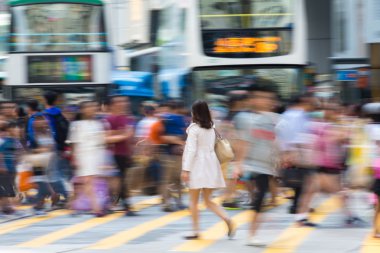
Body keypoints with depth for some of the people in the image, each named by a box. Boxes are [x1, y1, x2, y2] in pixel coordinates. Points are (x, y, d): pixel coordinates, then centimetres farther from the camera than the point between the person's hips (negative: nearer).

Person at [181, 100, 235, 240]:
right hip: (211, 164, 6)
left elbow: (191, 150, -14)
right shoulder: (211, 128, 8)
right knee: (208, 200, 11)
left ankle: (195, 231, 5)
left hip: (197, 165, -6)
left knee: (193, 201, 5)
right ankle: (227, 220, -9)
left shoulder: (194, 129, -11)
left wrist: (186, 169, -13)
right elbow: (211, 146, 12)